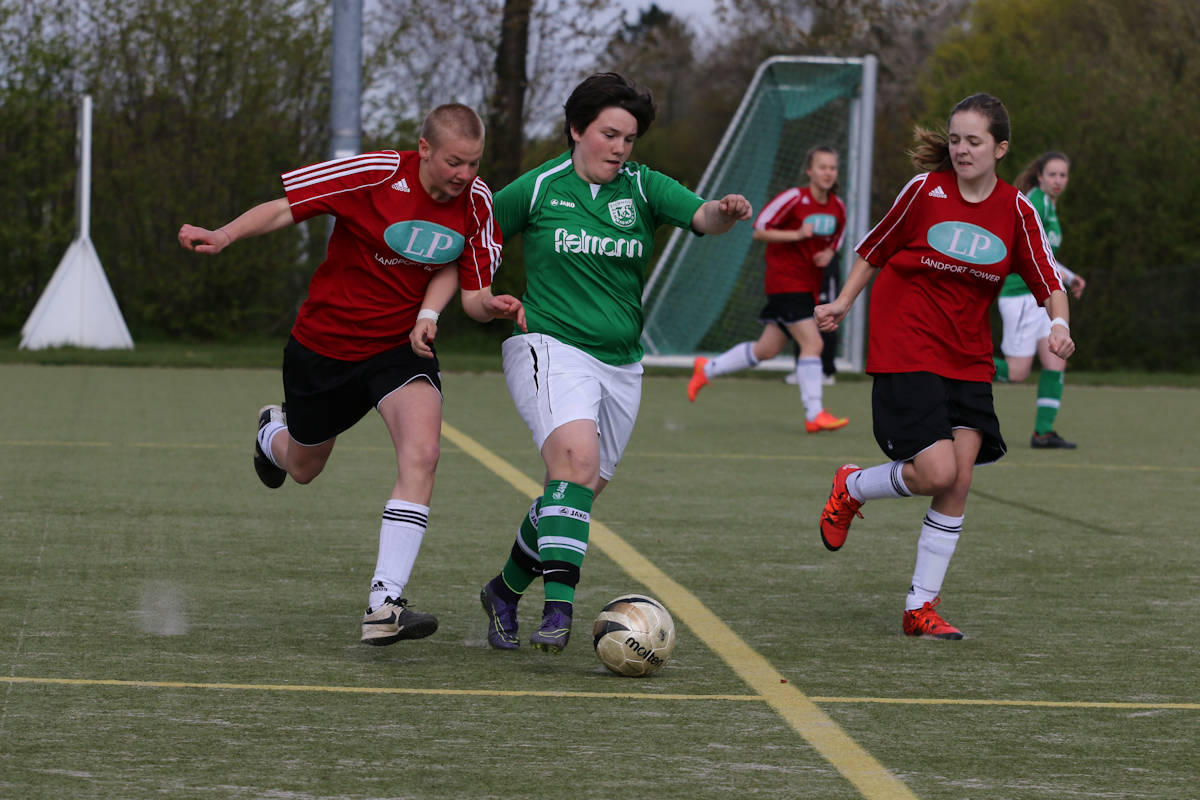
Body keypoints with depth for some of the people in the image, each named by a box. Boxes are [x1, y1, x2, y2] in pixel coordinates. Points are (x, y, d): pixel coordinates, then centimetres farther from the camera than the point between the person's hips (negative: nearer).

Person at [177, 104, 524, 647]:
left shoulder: (476, 203, -10)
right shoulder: (374, 174, -21)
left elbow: (472, 295, -3)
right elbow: (286, 207, -15)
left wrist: (492, 306, -26)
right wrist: (224, 236, -30)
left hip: (403, 346, 2)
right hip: (325, 343, -1)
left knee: (421, 454, -26)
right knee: (303, 469, 19)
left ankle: (383, 605, -27)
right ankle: (273, 433, 60)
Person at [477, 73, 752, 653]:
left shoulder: (643, 188, 5)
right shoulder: (538, 188, -1)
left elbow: (701, 217, -12)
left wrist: (725, 211, -34)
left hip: (619, 364, 5)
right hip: (551, 349, -5)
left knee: (576, 498, 10)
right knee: (578, 458, -29)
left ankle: (505, 592, 34)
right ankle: (558, 608, -37)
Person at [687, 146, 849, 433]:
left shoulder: (838, 207, 6)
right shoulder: (794, 198, -13)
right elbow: (759, 230, -9)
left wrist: (829, 253, -1)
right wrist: (796, 235, -21)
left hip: (809, 285, 7)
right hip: (785, 278, -7)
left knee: (767, 349, 12)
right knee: (813, 343, -17)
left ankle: (706, 369, 31)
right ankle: (814, 415, -13)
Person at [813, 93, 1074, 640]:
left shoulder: (1015, 210, 0)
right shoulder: (926, 189, -6)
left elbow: (1049, 284, 2)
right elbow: (876, 249, 8)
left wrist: (1058, 323, -17)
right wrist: (844, 301, 5)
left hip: (968, 363, 4)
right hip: (904, 353, -4)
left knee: (959, 481, -5)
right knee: (937, 471, -17)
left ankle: (921, 608, 6)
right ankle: (851, 488, 14)